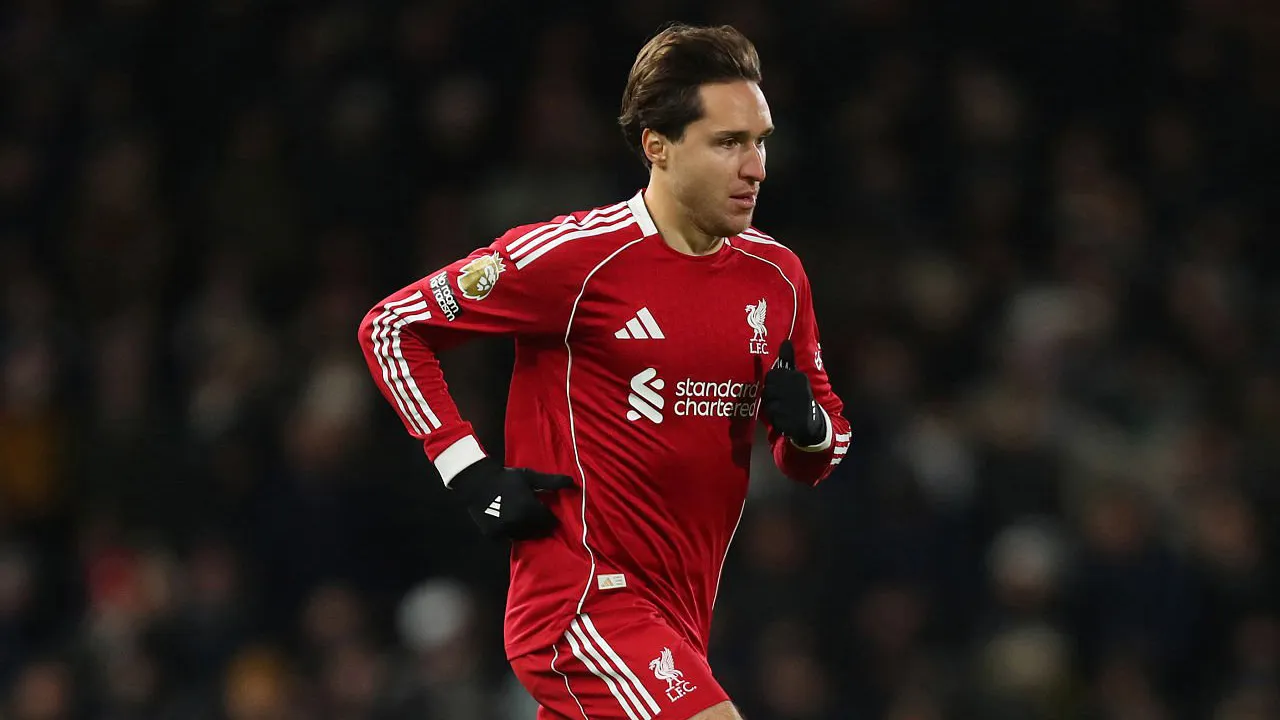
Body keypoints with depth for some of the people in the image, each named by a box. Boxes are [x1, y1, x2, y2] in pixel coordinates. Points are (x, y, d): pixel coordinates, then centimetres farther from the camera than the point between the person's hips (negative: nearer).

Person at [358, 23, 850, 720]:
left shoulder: (776, 275, 8)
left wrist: (807, 427, -5)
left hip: (678, 622, 8)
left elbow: (821, 454, 19)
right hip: (584, 603, -7)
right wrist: (470, 473, -9)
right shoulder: (575, 255, -11)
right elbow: (391, 327, -2)